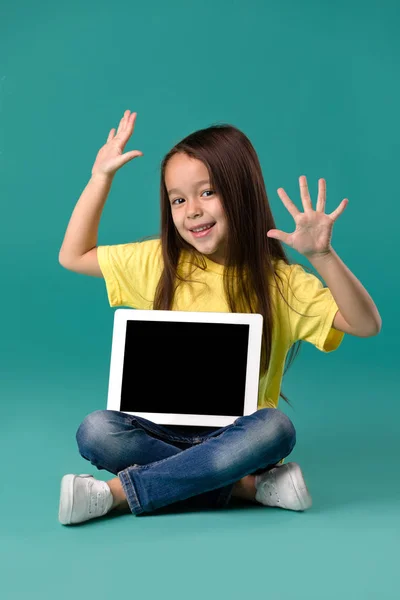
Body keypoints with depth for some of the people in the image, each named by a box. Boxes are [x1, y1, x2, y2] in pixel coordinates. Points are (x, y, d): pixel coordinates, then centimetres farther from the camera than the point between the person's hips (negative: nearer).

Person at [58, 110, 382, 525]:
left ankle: (118, 492, -27)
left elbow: (366, 325, -13)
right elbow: (73, 256, 10)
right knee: (95, 432, -26)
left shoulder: (280, 281, -5)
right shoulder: (159, 262, 3)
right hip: (166, 429, 2)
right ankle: (247, 486, -20)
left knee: (277, 429, -34)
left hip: (237, 435, -1)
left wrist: (322, 256, -28)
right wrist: (101, 178, 4)